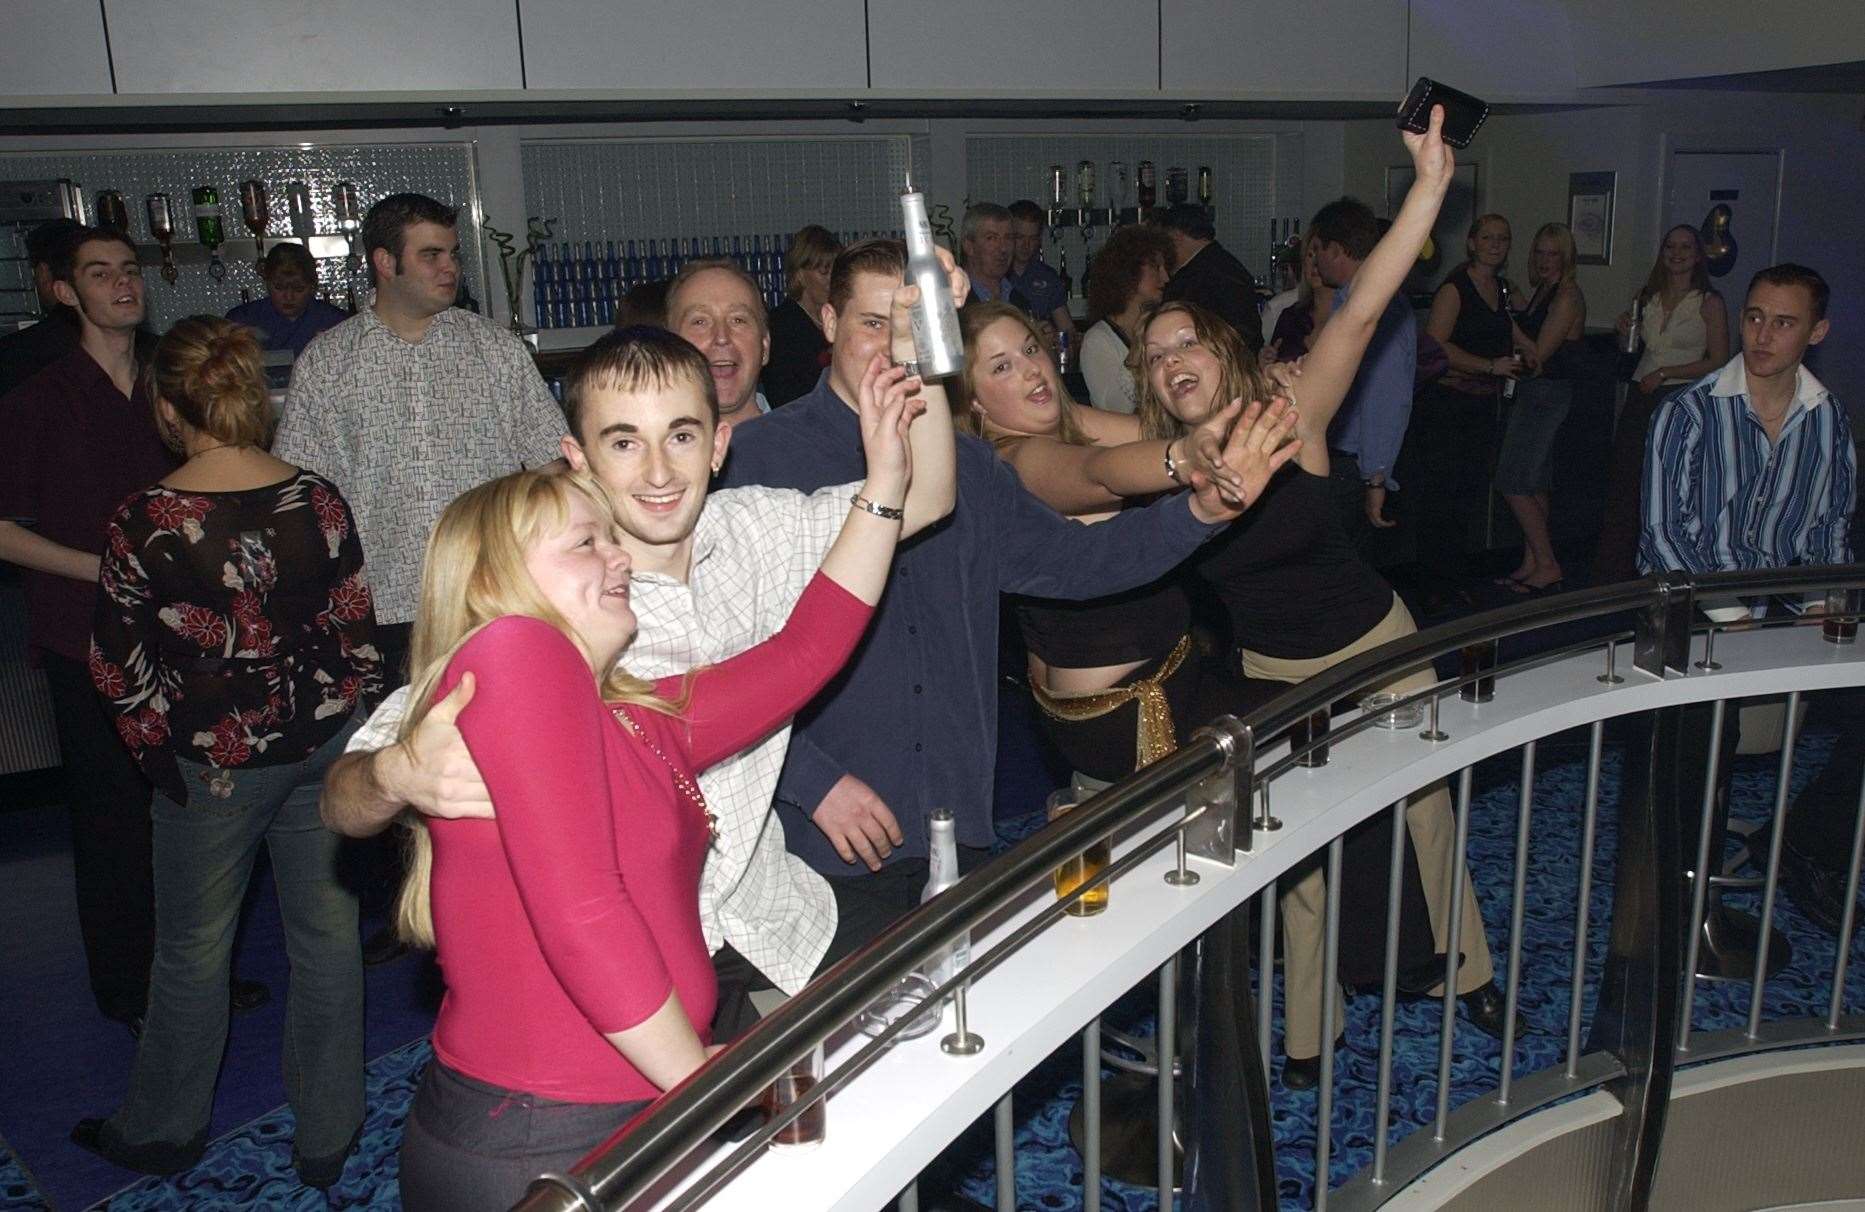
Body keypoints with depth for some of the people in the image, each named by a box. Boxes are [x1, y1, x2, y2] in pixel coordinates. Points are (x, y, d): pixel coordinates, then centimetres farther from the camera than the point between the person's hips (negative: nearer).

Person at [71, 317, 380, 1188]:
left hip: (214, 763, -3)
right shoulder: (319, 500, -7)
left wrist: (151, 741, 8)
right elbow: (356, 628, 0)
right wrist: (345, 724, 12)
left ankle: (164, 1127, 36)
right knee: (326, 930, 13)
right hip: (325, 741, 3)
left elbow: (117, 661, -6)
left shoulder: (144, 522, -15)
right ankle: (327, 1135, 25)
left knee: (193, 945, 15)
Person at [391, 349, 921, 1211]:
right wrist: (695, 1073, -11)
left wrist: (884, 481, 17)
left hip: (626, 1122, 8)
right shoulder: (512, 654, -16)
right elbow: (577, 914, -22)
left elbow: (802, 654, 16)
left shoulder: (640, 723, 9)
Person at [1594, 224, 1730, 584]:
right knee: (1623, 482, 3)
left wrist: (1664, 373, -13)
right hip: (1641, 398, 5)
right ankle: (1610, 573, 10)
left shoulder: (1710, 303, -3)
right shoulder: (1647, 297, 12)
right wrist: (1625, 332, 2)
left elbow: (1718, 363, -7)